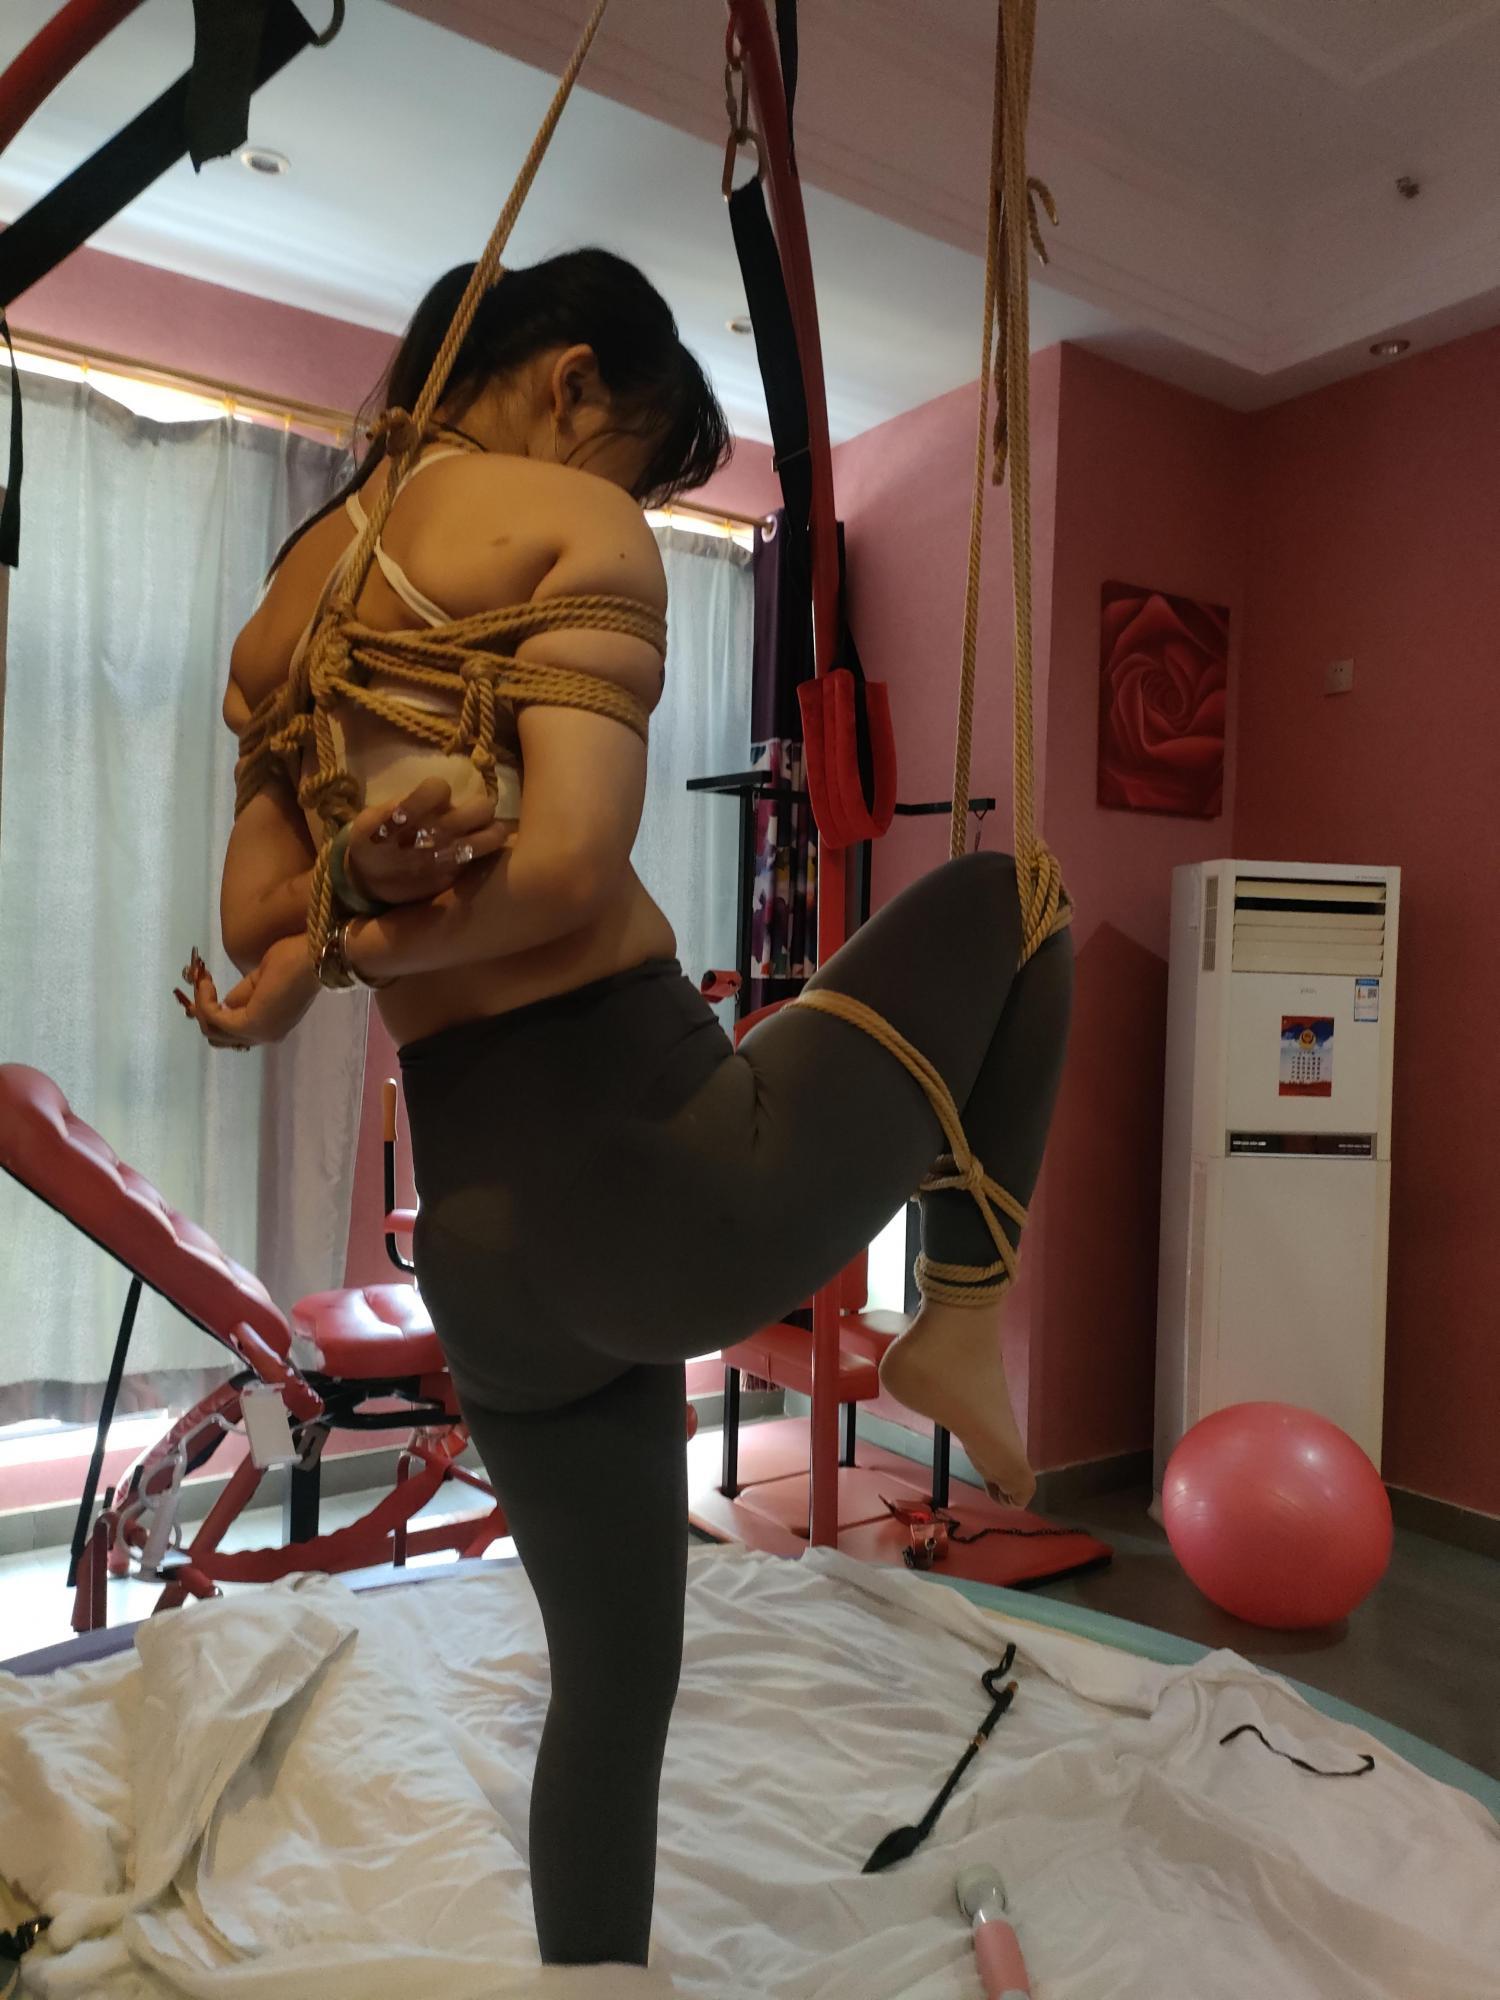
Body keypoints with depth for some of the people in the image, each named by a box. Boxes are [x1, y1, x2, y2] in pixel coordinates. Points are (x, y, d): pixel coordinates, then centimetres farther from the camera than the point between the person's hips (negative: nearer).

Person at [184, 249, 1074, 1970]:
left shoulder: (288, 599, 18)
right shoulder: (574, 521, -3)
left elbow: (252, 921, 13)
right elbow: (574, 867, -18)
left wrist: (360, 888, -6)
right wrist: (372, 948, -3)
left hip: (476, 1241, 7)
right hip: (658, 1178, -7)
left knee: (612, 1673, 27)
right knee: (998, 899, 18)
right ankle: (959, 1333, 16)